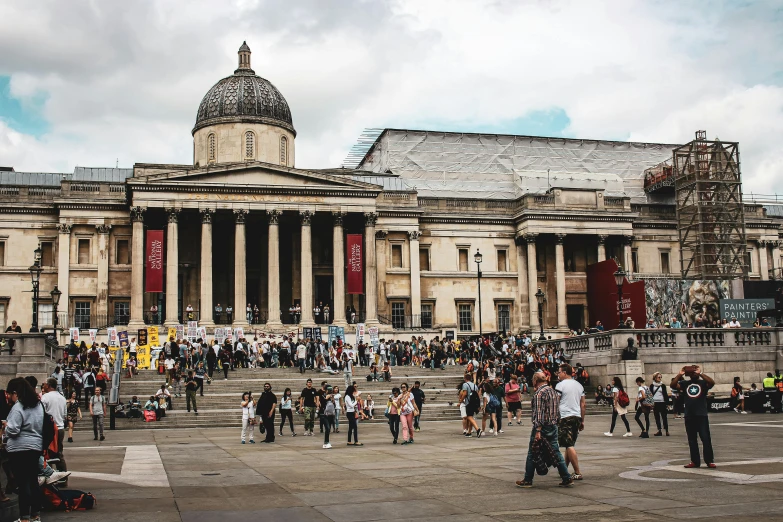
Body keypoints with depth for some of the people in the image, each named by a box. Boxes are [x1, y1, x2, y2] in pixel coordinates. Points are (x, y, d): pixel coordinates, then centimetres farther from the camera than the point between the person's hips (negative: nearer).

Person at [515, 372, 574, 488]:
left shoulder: (539, 393, -14)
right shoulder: (553, 391, 13)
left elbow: (539, 413, -20)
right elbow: (557, 411, 17)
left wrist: (538, 431, -22)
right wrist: (555, 423, 19)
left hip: (543, 427, -8)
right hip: (553, 426, 8)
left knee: (532, 454, 2)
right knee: (556, 452, 10)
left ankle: (528, 480, 8)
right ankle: (567, 479, 6)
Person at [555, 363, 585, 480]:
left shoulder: (561, 385, -8)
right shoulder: (579, 385, 13)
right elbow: (583, 404, 14)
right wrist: (582, 421, 19)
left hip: (565, 417, -7)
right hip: (577, 417, 8)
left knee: (569, 446, -6)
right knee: (570, 445, 15)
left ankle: (578, 473, -8)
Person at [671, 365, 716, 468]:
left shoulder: (703, 383, 2)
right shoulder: (685, 383, 9)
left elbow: (712, 383, -19)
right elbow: (673, 385, -5)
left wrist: (700, 373, -21)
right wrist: (680, 374, -13)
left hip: (702, 416, -3)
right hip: (689, 416, 3)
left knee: (706, 439, -3)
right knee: (692, 440, 8)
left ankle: (709, 461, 3)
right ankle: (695, 461, 15)